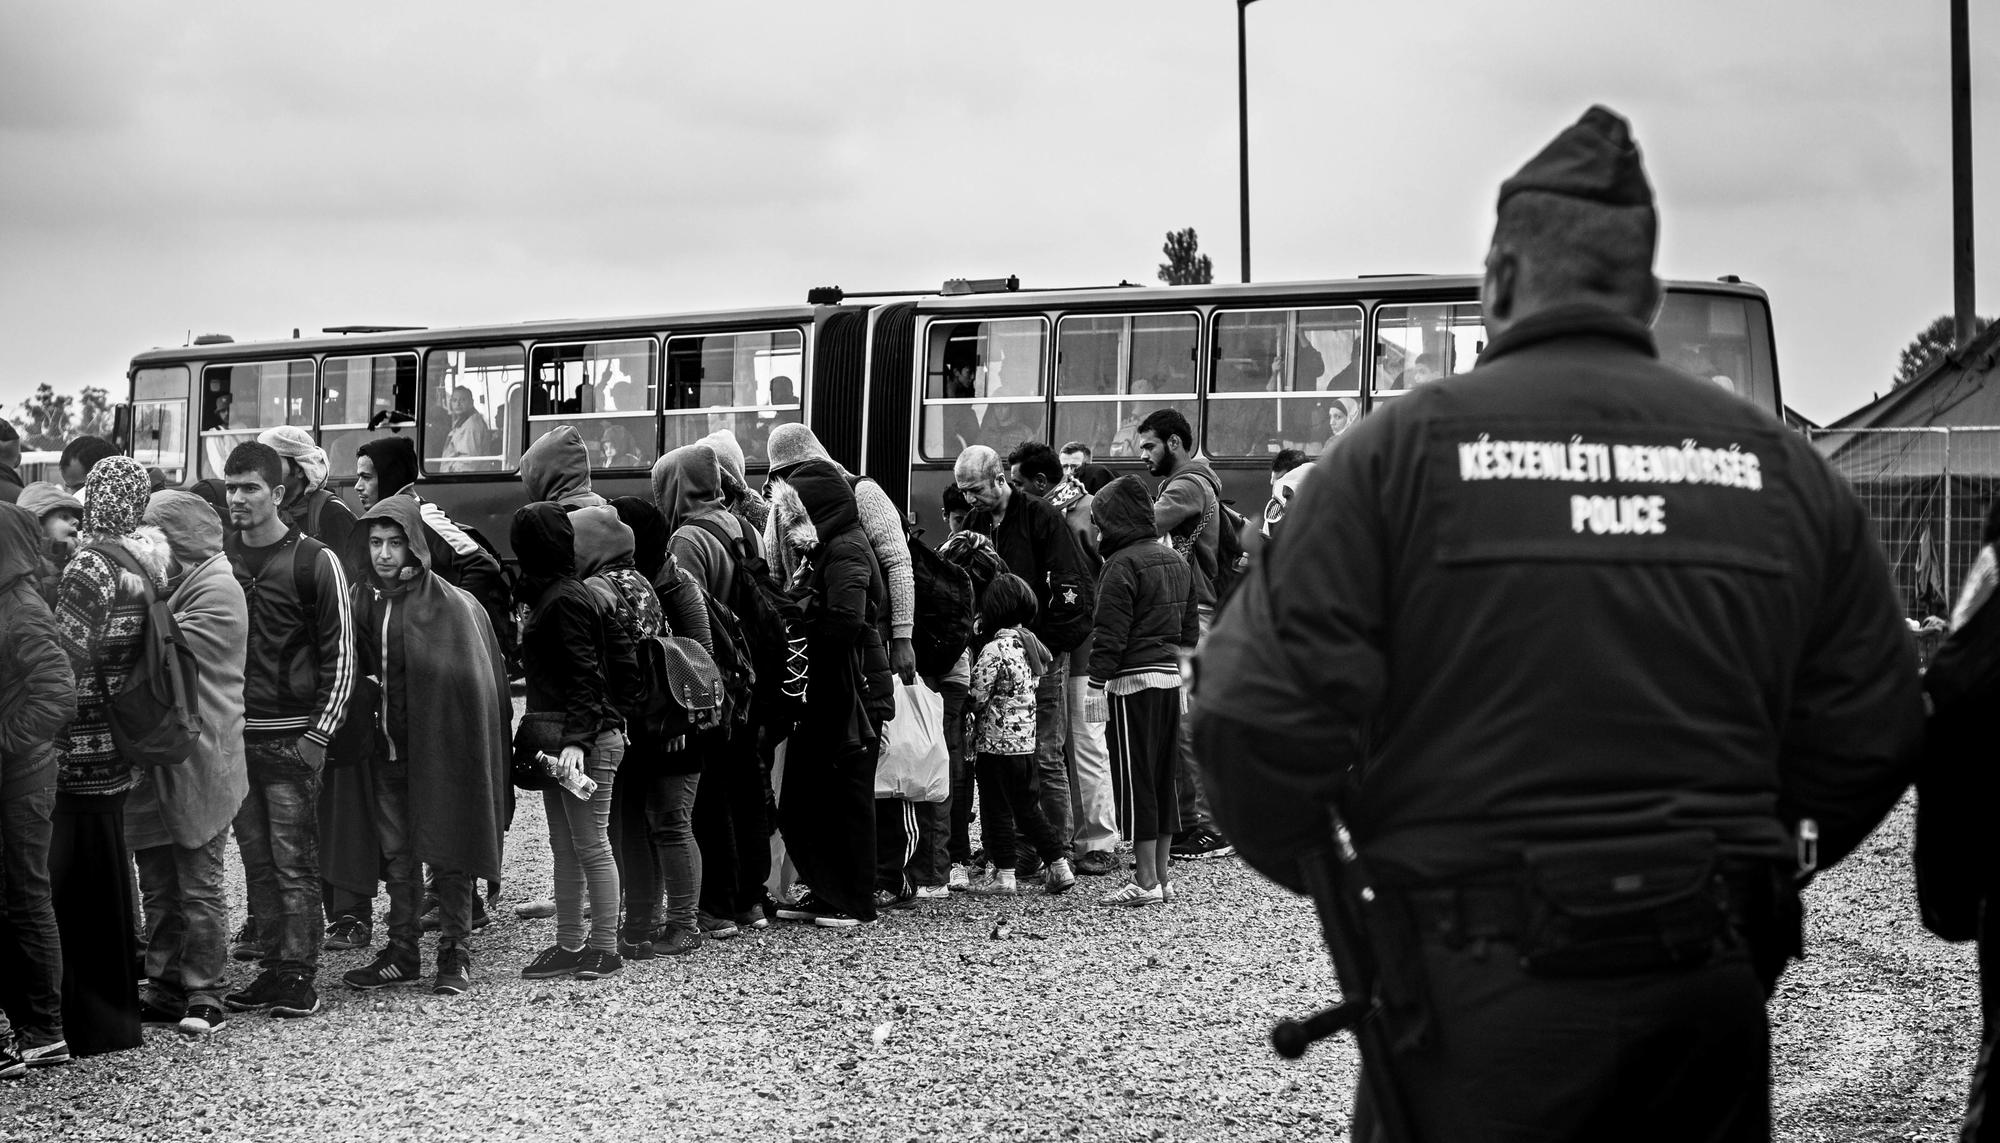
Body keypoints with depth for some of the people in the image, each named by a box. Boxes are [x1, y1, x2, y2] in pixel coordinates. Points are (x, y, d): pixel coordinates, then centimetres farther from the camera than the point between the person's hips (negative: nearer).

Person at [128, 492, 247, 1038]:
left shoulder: (216, 590, -10)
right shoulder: (160, 585, 15)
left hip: (197, 765, -8)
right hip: (151, 764, 8)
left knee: (200, 888, -1)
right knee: (158, 887, 13)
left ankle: (204, 996, 6)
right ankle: (164, 988, 20)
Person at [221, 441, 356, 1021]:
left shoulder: (314, 562, -4)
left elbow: (339, 657, -3)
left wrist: (318, 736, -10)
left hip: (292, 738, -5)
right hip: (235, 735, 5)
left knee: (294, 865, -5)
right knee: (257, 863, 7)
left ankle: (301, 976, -2)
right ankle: (271, 970, 12)